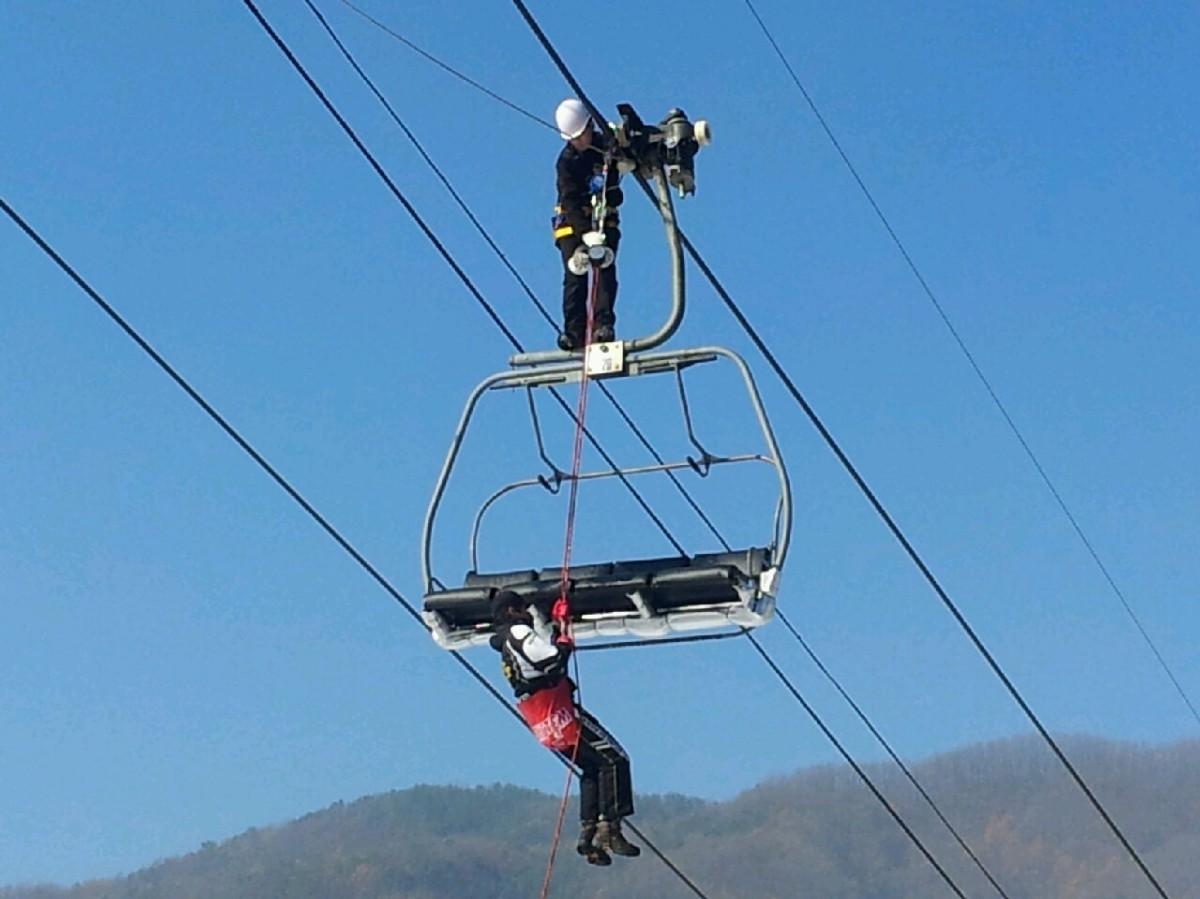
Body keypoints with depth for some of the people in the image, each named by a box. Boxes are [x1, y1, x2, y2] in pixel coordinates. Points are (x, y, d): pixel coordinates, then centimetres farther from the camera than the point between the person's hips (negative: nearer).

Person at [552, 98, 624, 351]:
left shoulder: (608, 145, -2)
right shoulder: (566, 161, -11)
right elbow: (571, 200, -20)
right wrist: (586, 233, -32)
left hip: (604, 219, 2)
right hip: (572, 222, -2)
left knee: (605, 271, -14)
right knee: (575, 276, -12)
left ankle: (603, 326, -20)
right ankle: (574, 332, -15)